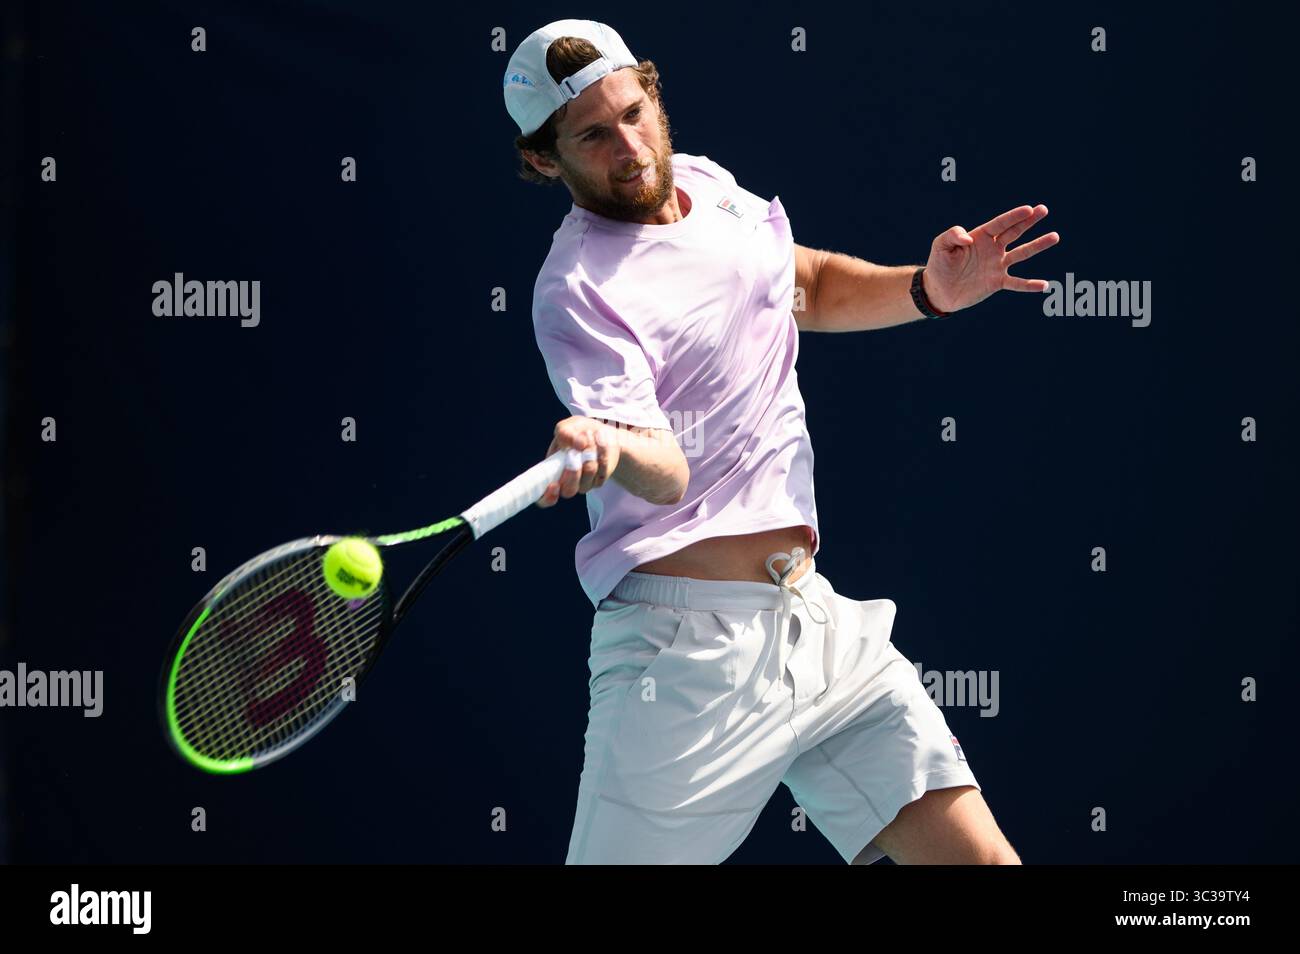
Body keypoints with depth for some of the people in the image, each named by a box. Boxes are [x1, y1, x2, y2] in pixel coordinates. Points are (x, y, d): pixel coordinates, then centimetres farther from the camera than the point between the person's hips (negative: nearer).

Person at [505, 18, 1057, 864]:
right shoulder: (578, 289, -12)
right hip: (689, 643, -7)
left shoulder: (706, 185, 11)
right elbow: (667, 474, -23)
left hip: (816, 625, 7)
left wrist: (929, 289, 11)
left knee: (980, 857, -4)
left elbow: (811, 286, 29)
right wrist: (611, 448, -46)